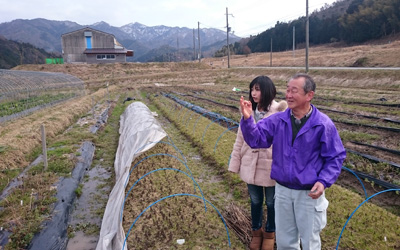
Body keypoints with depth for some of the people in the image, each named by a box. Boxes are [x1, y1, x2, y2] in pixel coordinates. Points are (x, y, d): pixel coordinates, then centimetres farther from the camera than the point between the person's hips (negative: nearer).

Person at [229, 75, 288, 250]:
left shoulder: (280, 112, -16)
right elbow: (240, 139, 3)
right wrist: (235, 164, 5)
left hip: (271, 166, -3)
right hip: (250, 166, 3)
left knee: (271, 203, 18)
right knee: (255, 201, 21)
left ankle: (270, 233, 42)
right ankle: (256, 231, 44)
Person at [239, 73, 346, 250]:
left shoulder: (323, 124, -14)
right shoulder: (277, 120, -5)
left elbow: (336, 157, -7)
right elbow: (256, 139, -9)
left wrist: (324, 181, -21)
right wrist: (247, 119, -27)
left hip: (309, 194, -3)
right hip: (282, 190, 3)